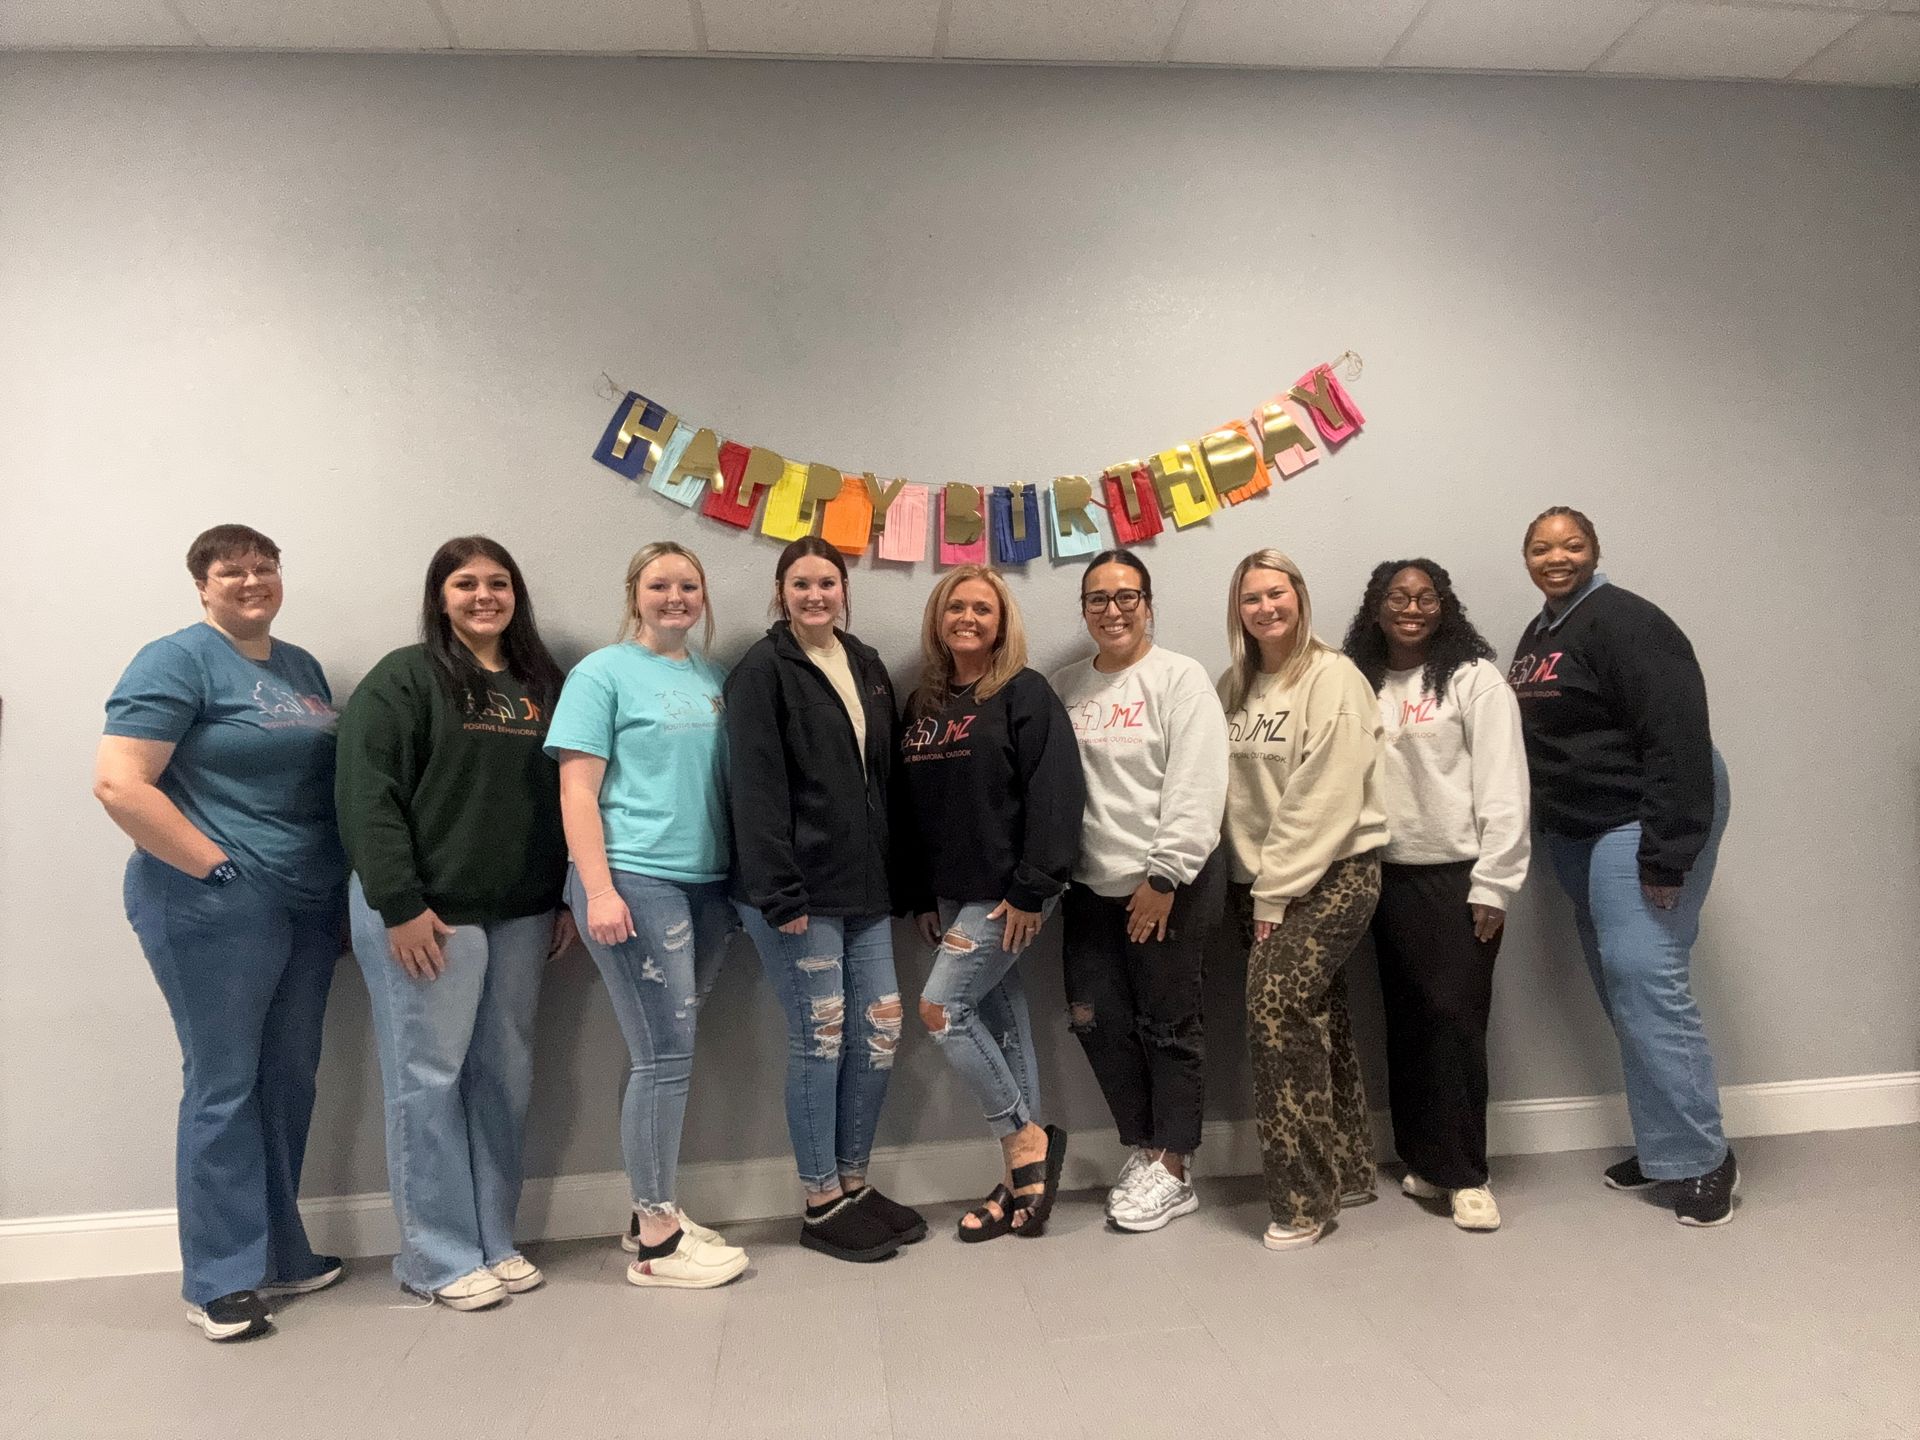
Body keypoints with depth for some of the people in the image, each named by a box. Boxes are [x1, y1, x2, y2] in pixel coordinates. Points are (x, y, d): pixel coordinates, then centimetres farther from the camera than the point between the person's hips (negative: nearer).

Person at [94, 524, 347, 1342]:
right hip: (215, 906, -7)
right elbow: (118, 784, -16)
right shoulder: (177, 661, -8)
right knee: (224, 1086, 2)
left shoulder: (301, 666, 14)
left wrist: (339, 875, 11)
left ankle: (281, 1255, 27)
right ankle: (220, 1280, 16)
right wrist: (214, 865, -17)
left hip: (308, 906, 7)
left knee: (289, 1082, 13)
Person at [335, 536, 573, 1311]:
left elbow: (564, 796, 14)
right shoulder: (404, 679, -4)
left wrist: (568, 898, 10)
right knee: (428, 1079, 2)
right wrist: (400, 905, -16)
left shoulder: (544, 685, 12)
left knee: (505, 1077, 11)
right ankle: (441, 1256, 16)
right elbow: (367, 796, -11)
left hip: (521, 914, 5)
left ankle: (495, 1240, 25)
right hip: (427, 913, -5)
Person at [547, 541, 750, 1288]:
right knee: (666, 1056, -4)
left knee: (666, 1053, 12)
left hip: (706, 884, 6)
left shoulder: (711, 678, 14)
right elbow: (577, 790, -8)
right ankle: (656, 1241, 9)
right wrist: (598, 889, -16)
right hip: (635, 882, -6)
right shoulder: (602, 673, -2)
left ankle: (653, 1211, 26)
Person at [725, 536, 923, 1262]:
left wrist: (899, 875, 11)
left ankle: (854, 1183, 27)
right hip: (798, 888, -6)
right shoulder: (761, 671, -6)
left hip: (864, 885, 7)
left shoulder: (867, 666, 14)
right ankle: (821, 1205, 18)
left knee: (879, 1032, 9)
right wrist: (779, 891, -19)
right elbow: (757, 789, -13)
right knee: (819, 1038, 1)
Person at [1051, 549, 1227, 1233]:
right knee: (1097, 1019, 9)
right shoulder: (1065, 687, 11)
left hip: (1170, 883, -5)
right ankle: (1141, 1149, 28)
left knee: (1168, 1024, 4)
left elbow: (1197, 787, -13)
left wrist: (1164, 876, -17)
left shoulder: (1179, 677, -5)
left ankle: (1173, 1170, 20)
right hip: (1091, 885, 5)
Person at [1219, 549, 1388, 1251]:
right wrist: (1255, 887, 4)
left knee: (1275, 1008, -15)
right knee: (1316, 1017, 12)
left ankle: (1304, 1198, -3)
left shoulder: (1332, 677, -10)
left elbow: (1322, 799, -16)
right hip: (1265, 883, 6)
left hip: (1333, 872, -6)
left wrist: (1276, 893, -15)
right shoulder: (1235, 687, 11)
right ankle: (1347, 1172, 26)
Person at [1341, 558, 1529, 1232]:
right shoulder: (1358, 686, 10)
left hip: (1457, 876, -4)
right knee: (1407, 1023, 10)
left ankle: (1464, 1174, 9)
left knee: (1455, 1019, -4)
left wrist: (1493, 885, -13)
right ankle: (1425, 1159, 24)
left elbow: (1503, 788, -8)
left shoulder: (1474, 678, -4)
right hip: (1387, 877, 4)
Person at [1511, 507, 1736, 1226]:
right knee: (1619, 988, 11)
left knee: (1646, 980, -12)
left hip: (1641, 822, -9)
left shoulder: (1624, 621, -14)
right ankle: (1663, 1142, 22)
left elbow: (1679, 738, -21)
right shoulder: (1538, 634, 14)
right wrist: (1548, 824, 15)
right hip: (1577, 832, 9)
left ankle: (1702, 1160, 1)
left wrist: (1666, 855, -24)